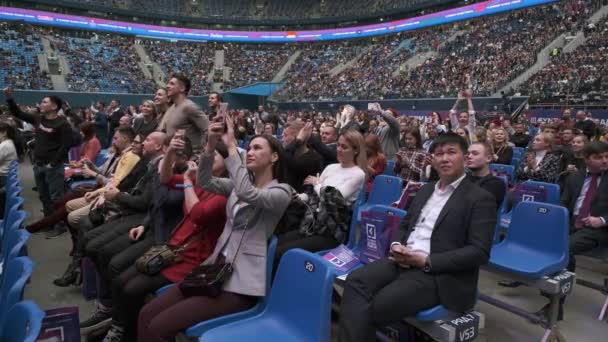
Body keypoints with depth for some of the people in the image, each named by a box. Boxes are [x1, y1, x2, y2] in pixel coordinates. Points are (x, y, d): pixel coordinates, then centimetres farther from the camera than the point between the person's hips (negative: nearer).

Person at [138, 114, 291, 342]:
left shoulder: (282, 191, -7)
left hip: (241, 281, -7)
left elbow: (248, 194, -26)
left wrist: (231, 146, -22)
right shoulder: (239, 184, 15)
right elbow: (204, 182, 1)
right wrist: (211, 145, -12)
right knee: (146, 315, -5)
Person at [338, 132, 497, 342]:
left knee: (379, 305, -26)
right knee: (356, 281, -20)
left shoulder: (481, 199, -3)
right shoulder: (425, 190, 20)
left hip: (440, 274, -6)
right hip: (403, 261, 6)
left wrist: (426, 261, -17)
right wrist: (397, 245, -3)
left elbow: (479, 252, -11)